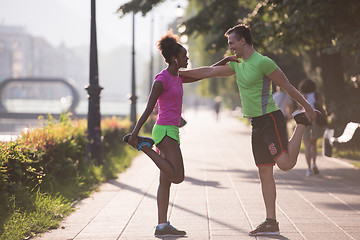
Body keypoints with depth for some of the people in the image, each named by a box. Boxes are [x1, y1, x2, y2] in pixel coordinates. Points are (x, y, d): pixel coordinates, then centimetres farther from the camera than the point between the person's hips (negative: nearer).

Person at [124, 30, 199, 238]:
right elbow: (149, 108, -14)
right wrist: (135, 132, -19)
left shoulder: (176, 78, 16)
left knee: (166, 181, 5)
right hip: (165, 131, -9)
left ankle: (162, 226, 4)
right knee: (177, 177, -14)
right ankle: (144, 146, -2)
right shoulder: (161, 80, -10)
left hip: (171, 132, 9)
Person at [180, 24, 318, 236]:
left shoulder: (263, 63, -12)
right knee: (265, 173, 5)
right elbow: (210, 72, 21)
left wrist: (308, 107, -7)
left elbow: (288, 87, -9)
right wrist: (179, 73, 21)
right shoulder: (237, 65, 14)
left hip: (270, 119, -8)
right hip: (257, 124, 8)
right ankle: (271, 223, 6)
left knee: (285, 163, -21)